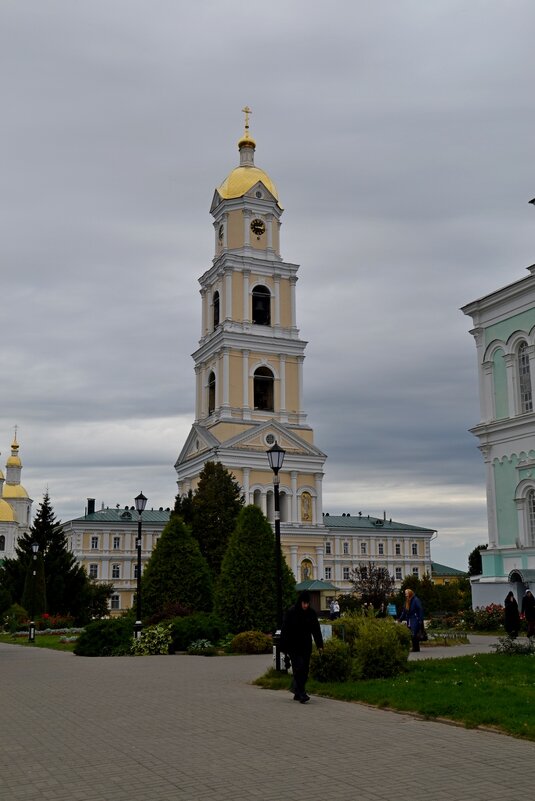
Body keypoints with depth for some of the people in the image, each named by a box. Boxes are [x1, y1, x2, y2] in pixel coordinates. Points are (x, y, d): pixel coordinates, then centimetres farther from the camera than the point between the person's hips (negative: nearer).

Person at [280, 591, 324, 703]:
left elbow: (316, 629, 6)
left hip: (306, 646, 4)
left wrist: (319, 644, -1)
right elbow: (285, 630, -9)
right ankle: (302, 694, -14)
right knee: (299, 668, -12)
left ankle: (297, 693, 17)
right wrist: (284, 647, -12)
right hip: (294, 647, -4)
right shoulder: (291, 612, -10)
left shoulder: (311, 613, 1)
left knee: (305, 669, 5)